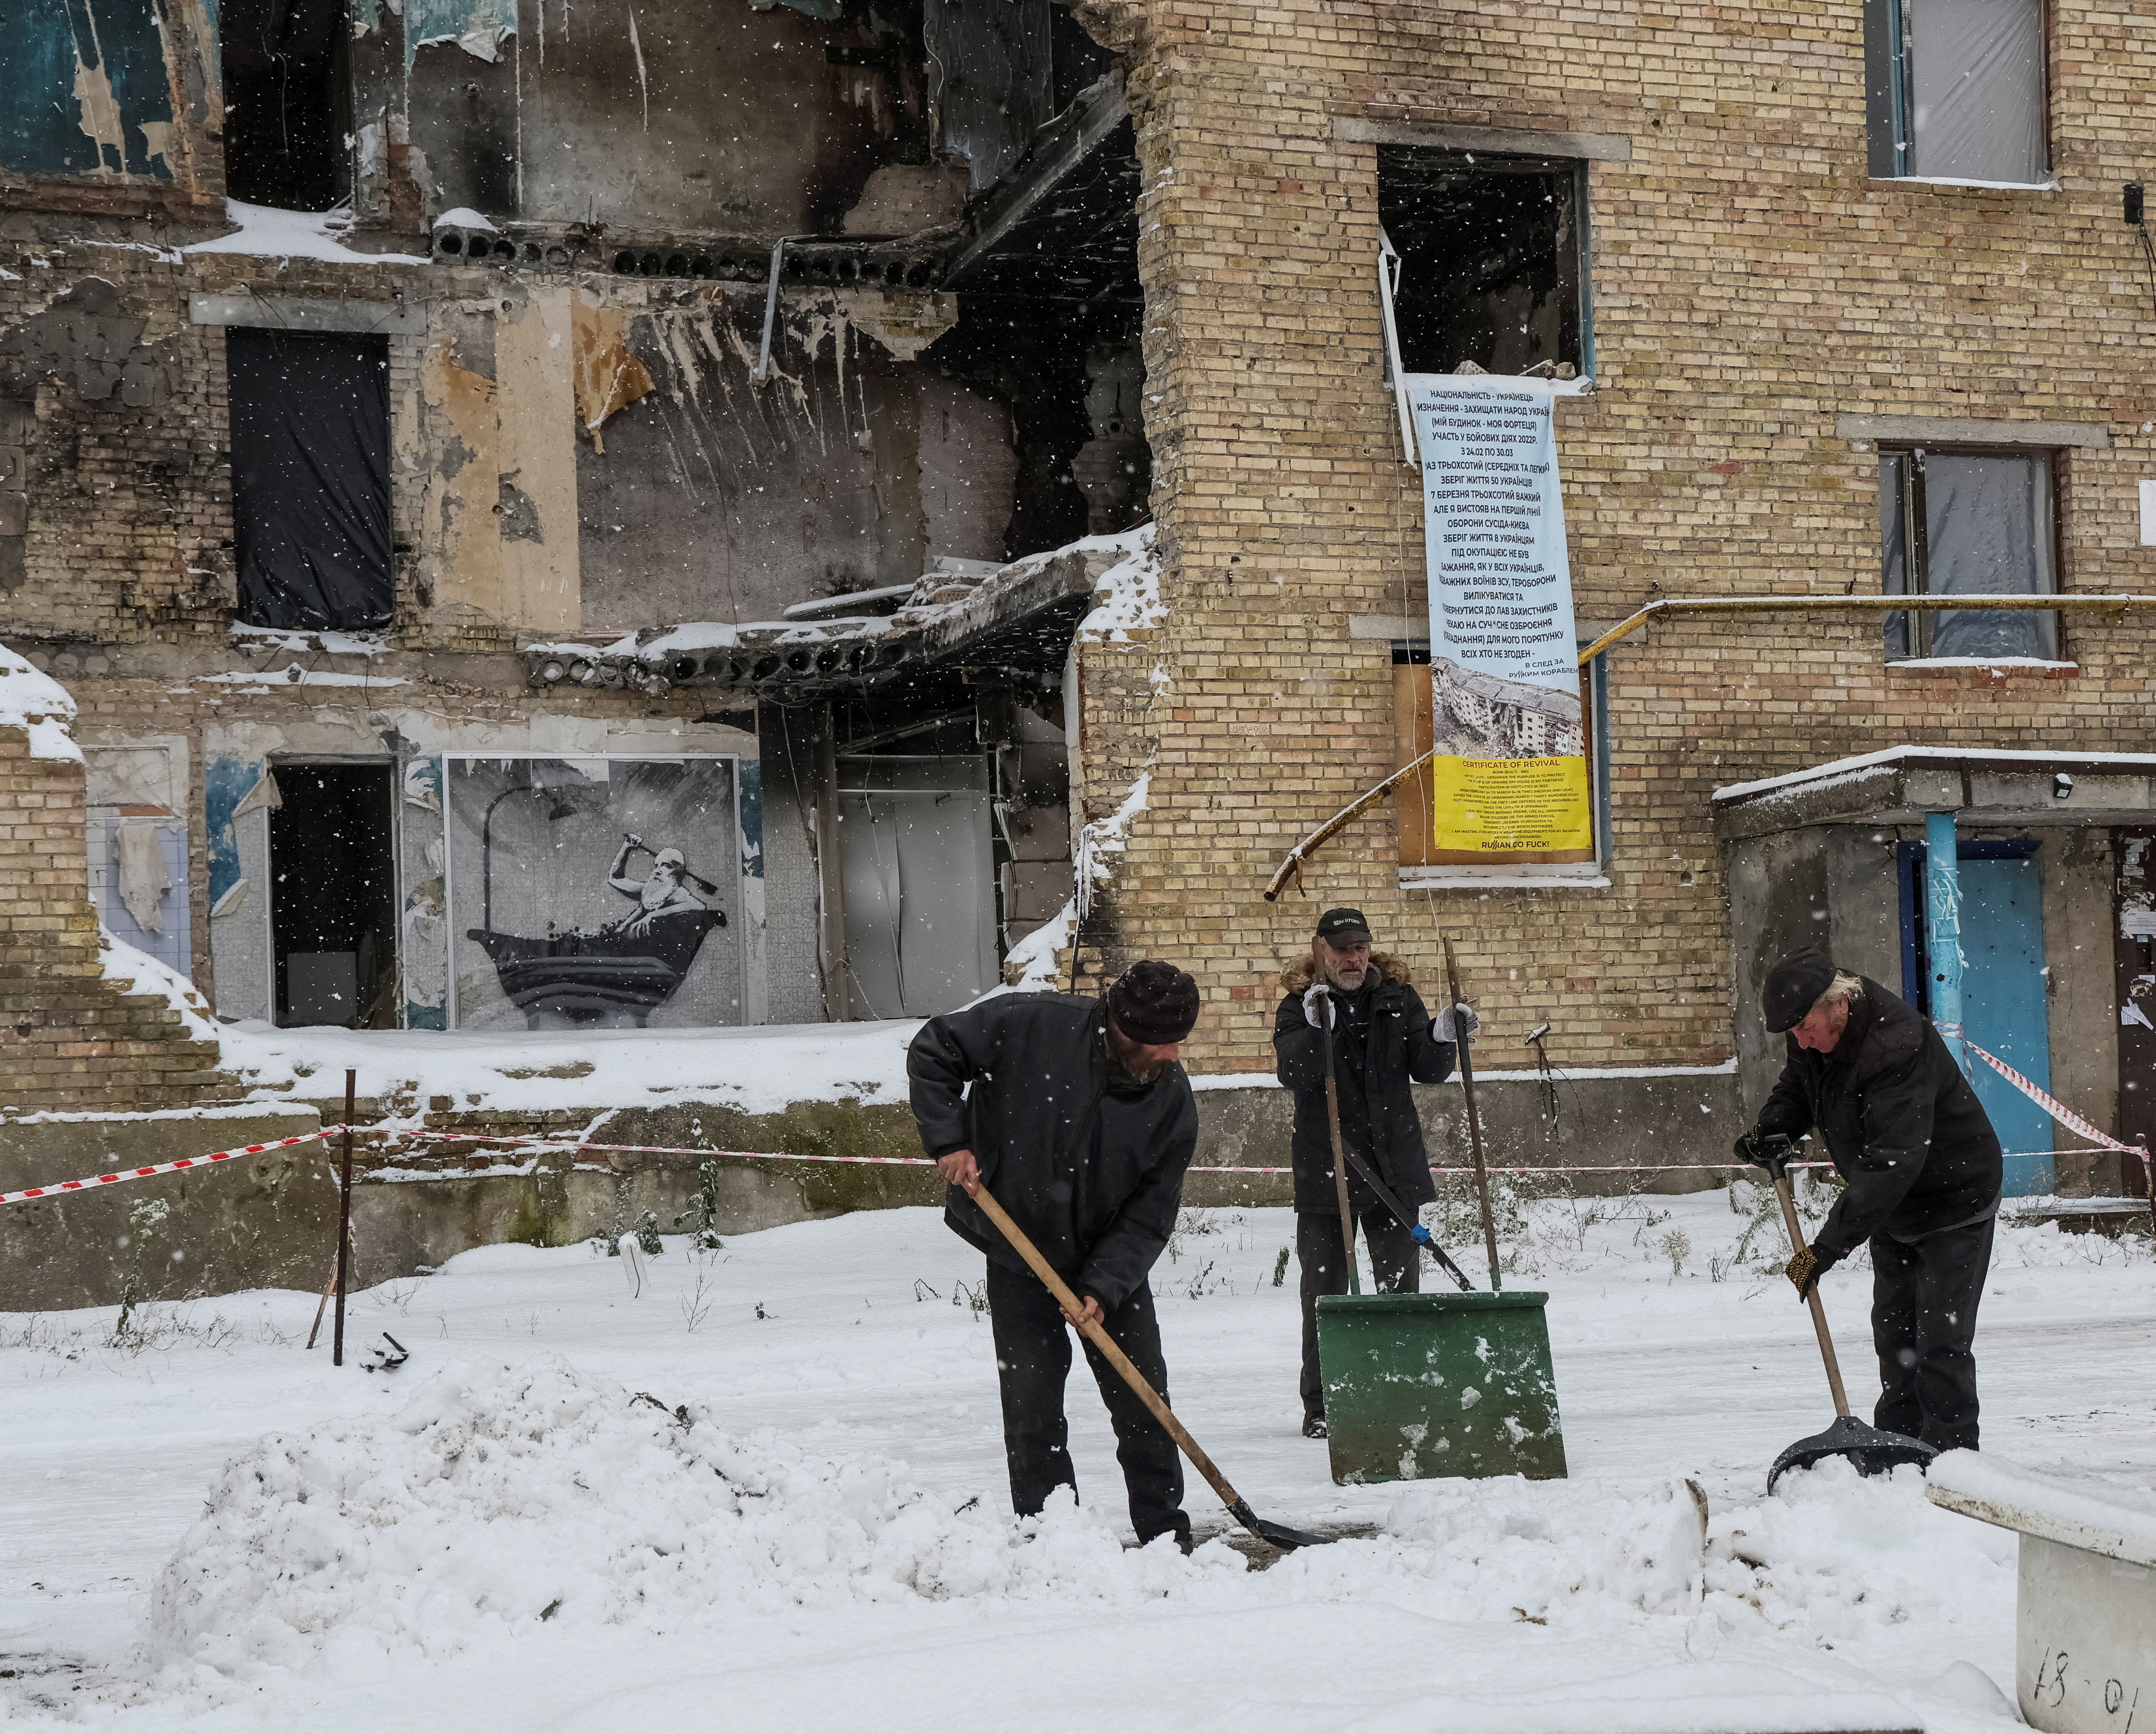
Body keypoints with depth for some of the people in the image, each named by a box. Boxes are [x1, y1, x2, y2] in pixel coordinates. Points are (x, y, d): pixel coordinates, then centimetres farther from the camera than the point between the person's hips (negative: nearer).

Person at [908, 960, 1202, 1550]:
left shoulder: (1172, 1099, -15)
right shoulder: (1031, 1025, -22)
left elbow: (1150, 1214, -12)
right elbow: (932, 1052, -9)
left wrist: (1105, 1287, -23)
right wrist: (949, 1139, -18)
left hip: (1113, 1257, 2)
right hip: (1018, 1249, -2)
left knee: (1142, 1394, 4)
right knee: (1032, 1395, -3)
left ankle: (1167, 1537, 15)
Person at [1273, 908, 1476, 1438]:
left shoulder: (1397, 997, 6)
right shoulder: (1298, 1006, -1)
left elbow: (1428, 1072, 3)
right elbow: (1294, 1073, -17)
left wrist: (1444, 1038, -16)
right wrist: (1314, 1028, -33)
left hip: (1395, 1167, 2)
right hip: (1324, 1170, -2)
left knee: (1401, 1285, 6)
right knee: (1324, 1292, 2)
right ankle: (1320, 1406, 9)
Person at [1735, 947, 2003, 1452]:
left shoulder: (1899, 1046, -35)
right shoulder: (1814, 1037, -8)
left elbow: (1893, 1162, -41)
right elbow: (1797, 1087, 14)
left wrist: (1828, 1246, -42)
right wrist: (1770, 1129, -11)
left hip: (1953, 1200, -9)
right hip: (1890, 1207, 9)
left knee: (1941, 1341, -11)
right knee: (1893, 1331, 13)